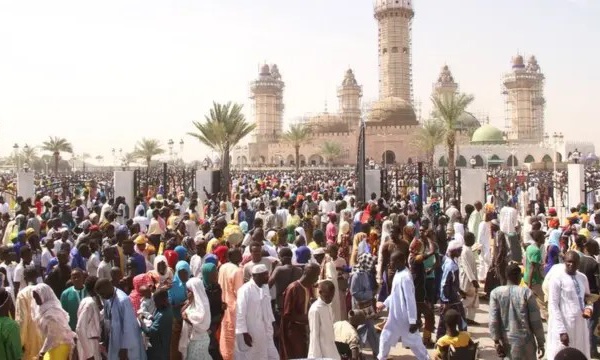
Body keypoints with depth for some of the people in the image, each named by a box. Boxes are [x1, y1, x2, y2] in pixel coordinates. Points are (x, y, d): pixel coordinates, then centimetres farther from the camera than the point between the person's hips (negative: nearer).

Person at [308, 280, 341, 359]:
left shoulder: (329, 307, 8)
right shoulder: (315, 309, -17)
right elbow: (314, 335, -17)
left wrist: (334, 351, 15)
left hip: (331, 352, 8)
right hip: (321, 353, -8)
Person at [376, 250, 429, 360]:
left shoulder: (405, 276, -25)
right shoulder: (398, 273, 5)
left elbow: (410, 300, -24)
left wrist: (412, 321, -23)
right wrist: (385, 304, 21)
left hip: (404, 317, -9)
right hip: (394, 316, 9)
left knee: (413, 341, 5)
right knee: (385, 337, 18)